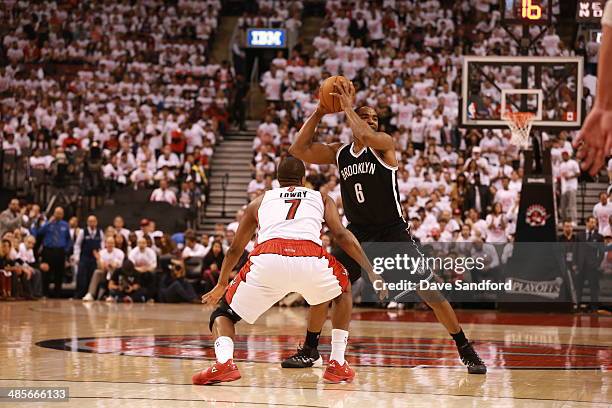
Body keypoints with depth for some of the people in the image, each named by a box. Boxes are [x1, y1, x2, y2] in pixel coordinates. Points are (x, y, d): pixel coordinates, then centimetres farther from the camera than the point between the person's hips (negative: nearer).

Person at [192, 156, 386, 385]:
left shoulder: (260, 201, 34)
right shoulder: (322, 199, 32)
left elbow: (235, 249, 43)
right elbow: (341, 235, 15)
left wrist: (221, 285, 57)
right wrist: (372, 273, 15)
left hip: (267, 261, 0)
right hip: (311, 260, 0)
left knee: (223, 314, 22)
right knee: (343, 291, 33)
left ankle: (224, 362, -9)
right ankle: (338, 365, 24)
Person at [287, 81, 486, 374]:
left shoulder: (384, 143, -9)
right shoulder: (338, 153, 5)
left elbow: (365, 136, -32)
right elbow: (298, 150, -1)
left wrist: (347, 105, -19)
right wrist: (319, 112, -5)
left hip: (393, 232, -4)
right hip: (357, 233, 4)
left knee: (430, 292, -9)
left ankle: (466, 352, 1)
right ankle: (309, 352, 14)